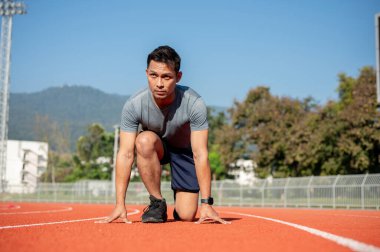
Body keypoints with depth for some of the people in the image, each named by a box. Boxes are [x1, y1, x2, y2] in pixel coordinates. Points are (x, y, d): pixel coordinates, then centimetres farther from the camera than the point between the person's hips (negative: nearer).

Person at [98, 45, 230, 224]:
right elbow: (125, 154, -28)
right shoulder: (133, 105, -28)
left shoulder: (194, 104, -30)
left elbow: (200, 155, -29)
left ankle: (179, 197, 26)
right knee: (145, 140, -37)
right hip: (152, 149, 1)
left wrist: (206, 204, -33)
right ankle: (157, 203, -18)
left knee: (186, 216, -12)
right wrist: (120, 205, -33)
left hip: (184, 149, 0)